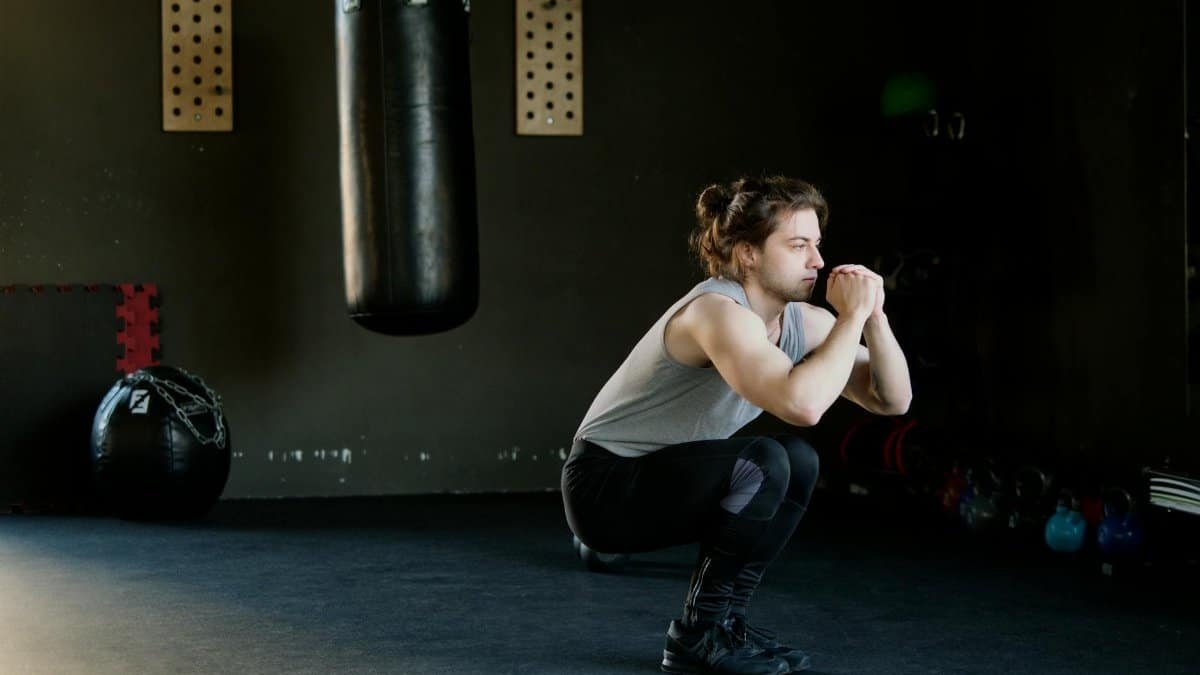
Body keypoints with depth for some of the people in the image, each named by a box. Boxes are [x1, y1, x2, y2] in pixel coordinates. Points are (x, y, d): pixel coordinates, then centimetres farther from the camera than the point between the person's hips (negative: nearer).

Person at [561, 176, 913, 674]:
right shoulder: (719, 313, -26)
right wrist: (851, 316, -29)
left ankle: (724, 620, 10)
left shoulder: (799, 320, -1)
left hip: (662, 478, 9)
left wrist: (873, 316, -16)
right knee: (763, 462, -25)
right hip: (604, 485, -9)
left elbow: (892, 400, -2)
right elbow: (802, 403, -42)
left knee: (798, 462, 3)